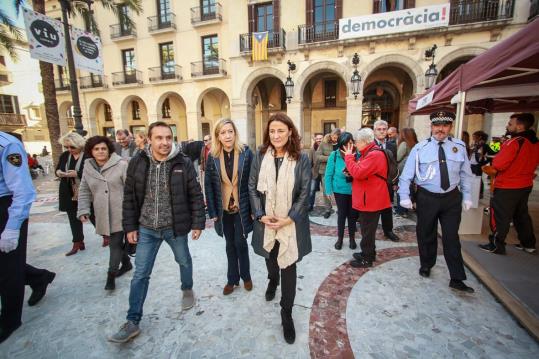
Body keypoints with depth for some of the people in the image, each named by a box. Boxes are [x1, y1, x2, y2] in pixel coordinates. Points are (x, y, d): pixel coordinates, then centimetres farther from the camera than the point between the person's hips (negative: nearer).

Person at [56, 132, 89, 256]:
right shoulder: (64, 155, 7)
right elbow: (57, 169, 15)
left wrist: (77, 174, -29)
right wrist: (58, 172, -8)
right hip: (69, 193, 6)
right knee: (73, 218, 12)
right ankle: (77, 243, 23)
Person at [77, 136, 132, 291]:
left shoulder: (121, 165, -10)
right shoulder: (88, 168, 7)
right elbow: (84, 191, 13)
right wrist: (83, 210, 3)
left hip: (120, 213, -5)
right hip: (103, 215, 6)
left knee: (116, 244, -2)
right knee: (114, 242, 17)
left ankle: (111, 276, 12)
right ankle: (126, 263, 38)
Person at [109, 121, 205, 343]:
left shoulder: (183, 163, -12)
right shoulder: (137, 163, -6)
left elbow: (195, 195, -7)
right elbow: (129, 197, 2)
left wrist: (198, 223, -8)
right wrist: (130, 226, 1)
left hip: (175, 227, -1)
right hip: (146, 228, 2)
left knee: (183, 261, 20)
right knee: (140, 274, 8)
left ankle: (187, 290, 49)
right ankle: (132, 322, 24)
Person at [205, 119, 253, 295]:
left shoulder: (246, 153, -10)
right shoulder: (212, 156, -4)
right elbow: (208, 185, -1)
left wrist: (253, 209, -10)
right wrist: (212, 211, -4)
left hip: (242, 208, -2)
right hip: (224, 209, 2)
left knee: (240, 242, 8)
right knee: (230, 244, 16)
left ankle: (245, 276, 32)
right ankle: (232, 278, 33)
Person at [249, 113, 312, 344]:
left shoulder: (301, 159, -8)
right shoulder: (260, 156, -2)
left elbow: (305, 192, -8)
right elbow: (252, 187, 0)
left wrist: (289, 218, -15)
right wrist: (260, 214, -9)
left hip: (291, 223, -3)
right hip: (266, 221, 3)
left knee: (288, 266, 5)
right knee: (270, 258, 25)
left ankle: (286, 313, 25)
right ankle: (272, 281, 59)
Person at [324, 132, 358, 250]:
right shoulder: (334, 155, -10)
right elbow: (328, 174, -5)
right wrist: (329, 190, -7)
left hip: (354, 190, 1)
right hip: (340, 190, -1)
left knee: (352, 214, 14)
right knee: (342, 214, 11)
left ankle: (352, 238, 33)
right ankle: (340, 238, 30)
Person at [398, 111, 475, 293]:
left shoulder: (459, 147, 2)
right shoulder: (420, 148, -7)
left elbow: (465, 175, 8)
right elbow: (406, 175, -7)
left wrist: (467, 197, 5)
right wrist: (405, 197, -11)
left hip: (452, 198, 2)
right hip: (426, 198, -1)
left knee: (451, 237, 7)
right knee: (426, 235, 13)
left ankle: (457, 278, 19)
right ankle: (426, 265, 36)